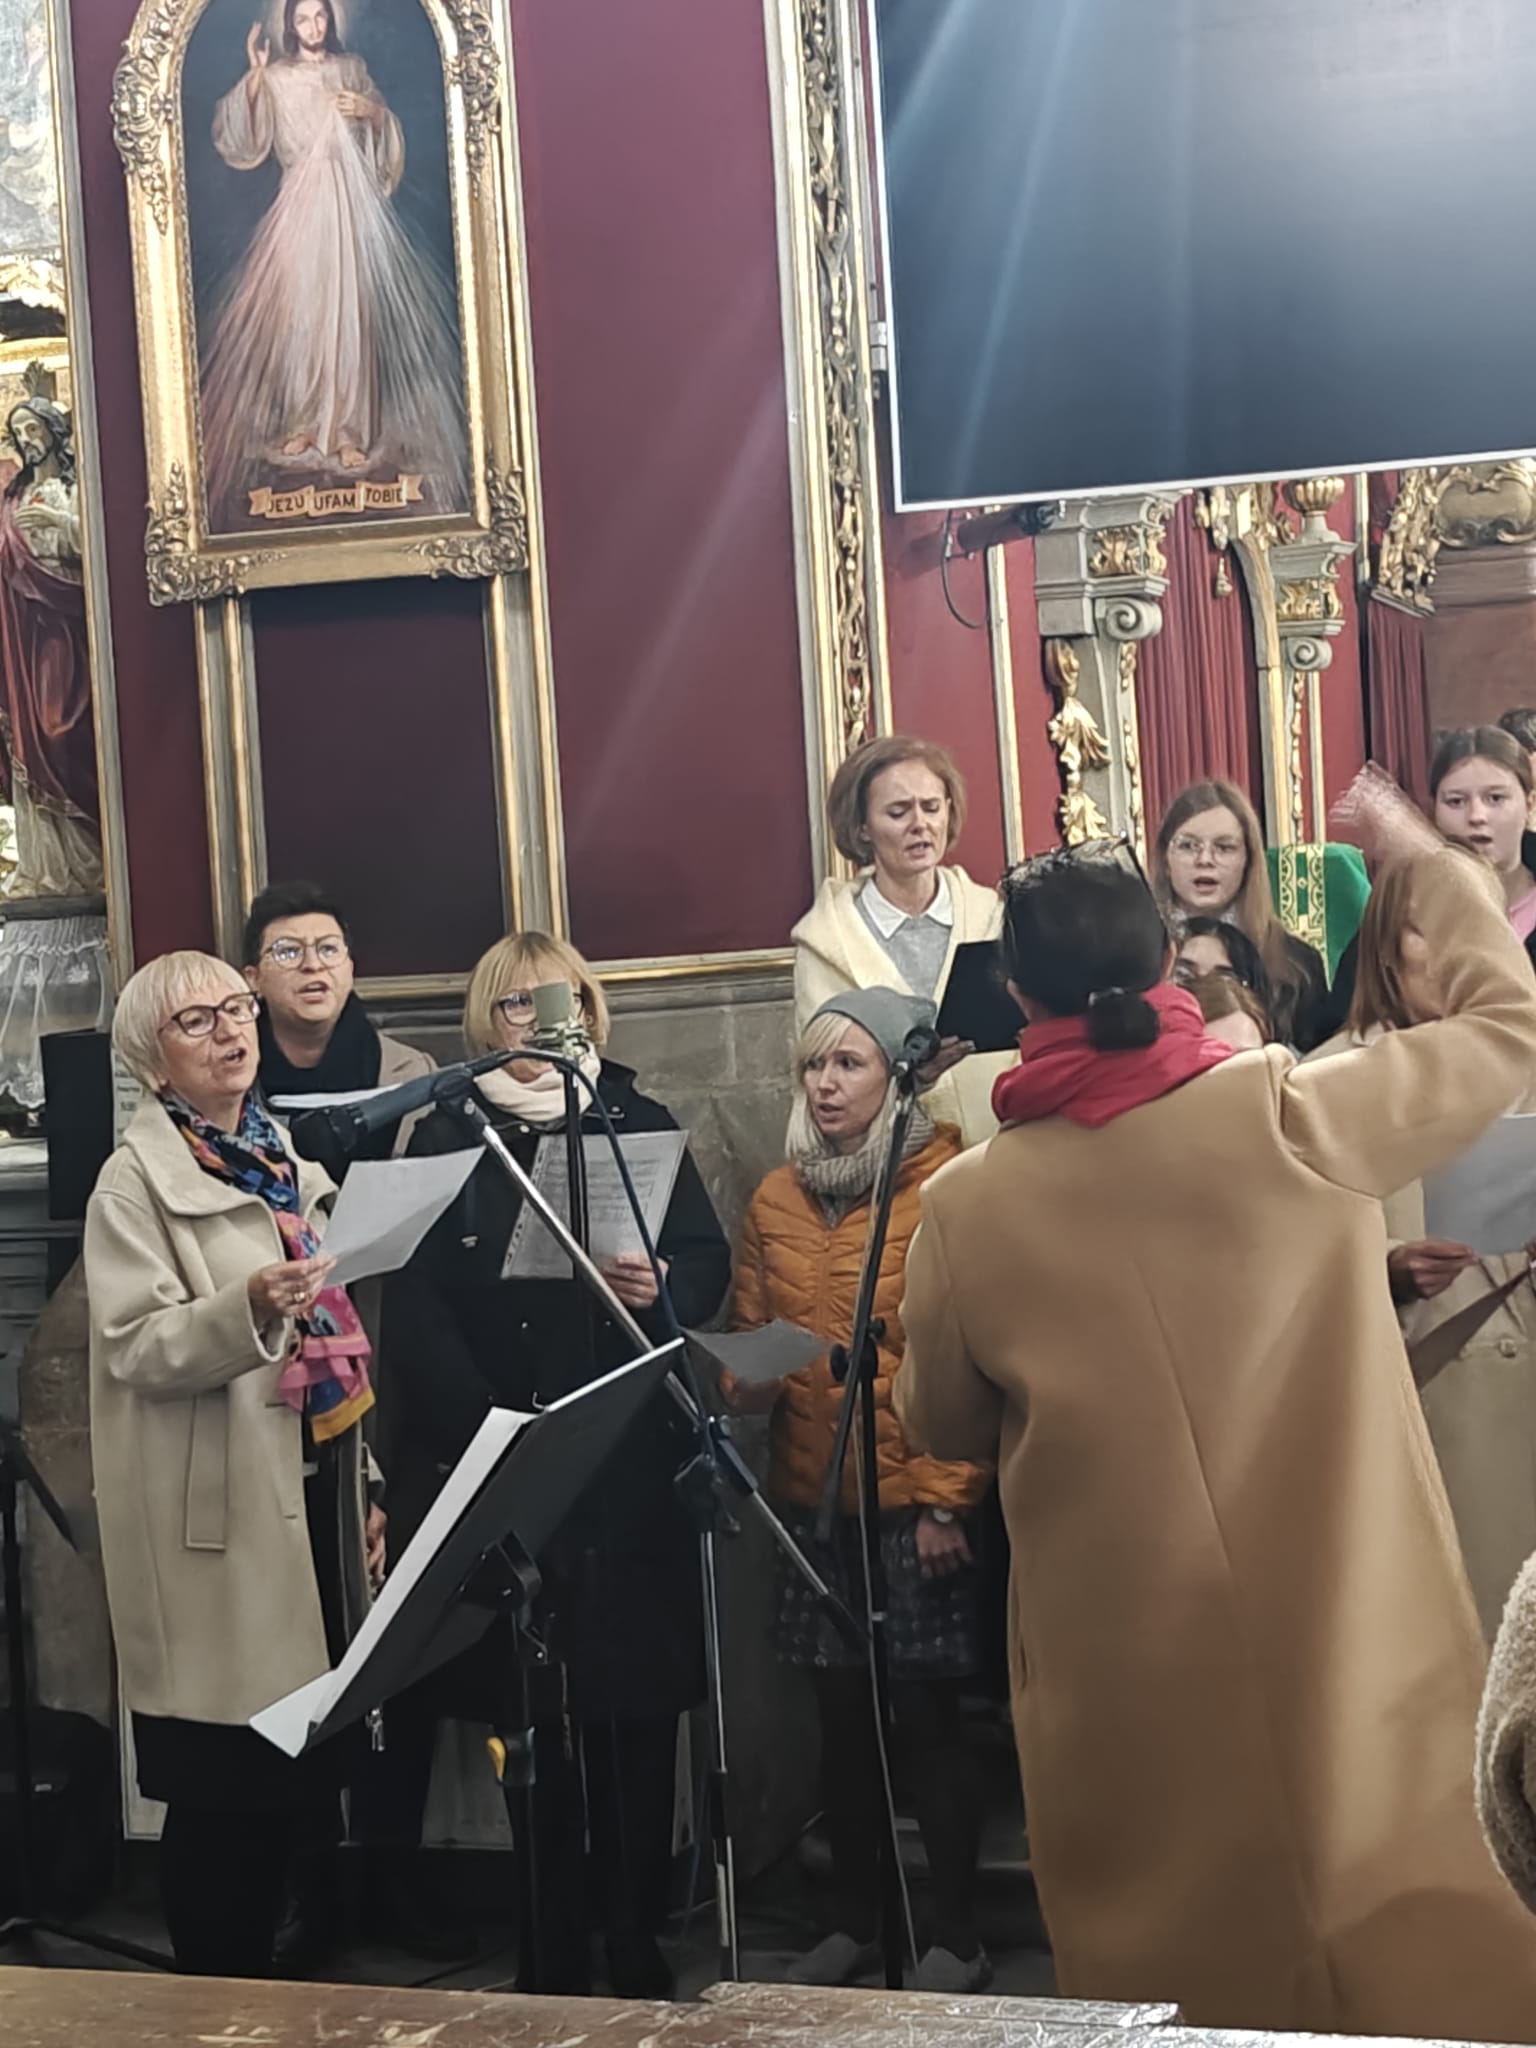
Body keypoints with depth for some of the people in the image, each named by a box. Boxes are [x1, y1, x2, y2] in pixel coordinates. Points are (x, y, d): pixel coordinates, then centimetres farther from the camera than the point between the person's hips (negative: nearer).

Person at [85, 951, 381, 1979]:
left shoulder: (281, 1155, 15)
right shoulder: (137, 1180, -6)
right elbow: (135, 1348, -15)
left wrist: (364, 1487, 18)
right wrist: (248, 1310, -32)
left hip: (315, 1482, 7)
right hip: (222, 1510, -7)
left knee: (308, 1762, 10)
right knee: (229, 1778, -2)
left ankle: (273, 1980, 25)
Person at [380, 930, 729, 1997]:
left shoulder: (640, 1122, 11)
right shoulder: (446, 1138, 8)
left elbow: (709, 1257, 5)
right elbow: (418, 1308, -2)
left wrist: (667, 1285, -18)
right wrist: (484, 1426, -14)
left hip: (634, 1460, 1)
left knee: (636, 1702, 0)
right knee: (538, 1701, 0)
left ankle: (636, 1934, 9)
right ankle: (556, 1940, 10)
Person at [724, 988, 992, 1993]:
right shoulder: (777, 1200, 11)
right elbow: (747, 1335, 17)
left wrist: (947, 1495, -14)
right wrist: (742, 1381, -6)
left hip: (918, 1500, -5)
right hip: (815, 1501, 5)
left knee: (926, 1711, 1)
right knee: (843, 1715, 11)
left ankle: (958, 1937, 12)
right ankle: (857, 1920, 24)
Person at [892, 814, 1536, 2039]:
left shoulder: (969, 1208, -8)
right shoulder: (1293, 1119, -13)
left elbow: (940, 1427, 8)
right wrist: (1430, 861, 15)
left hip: (1131, 1687, 1)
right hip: (1350, 1646, -1)